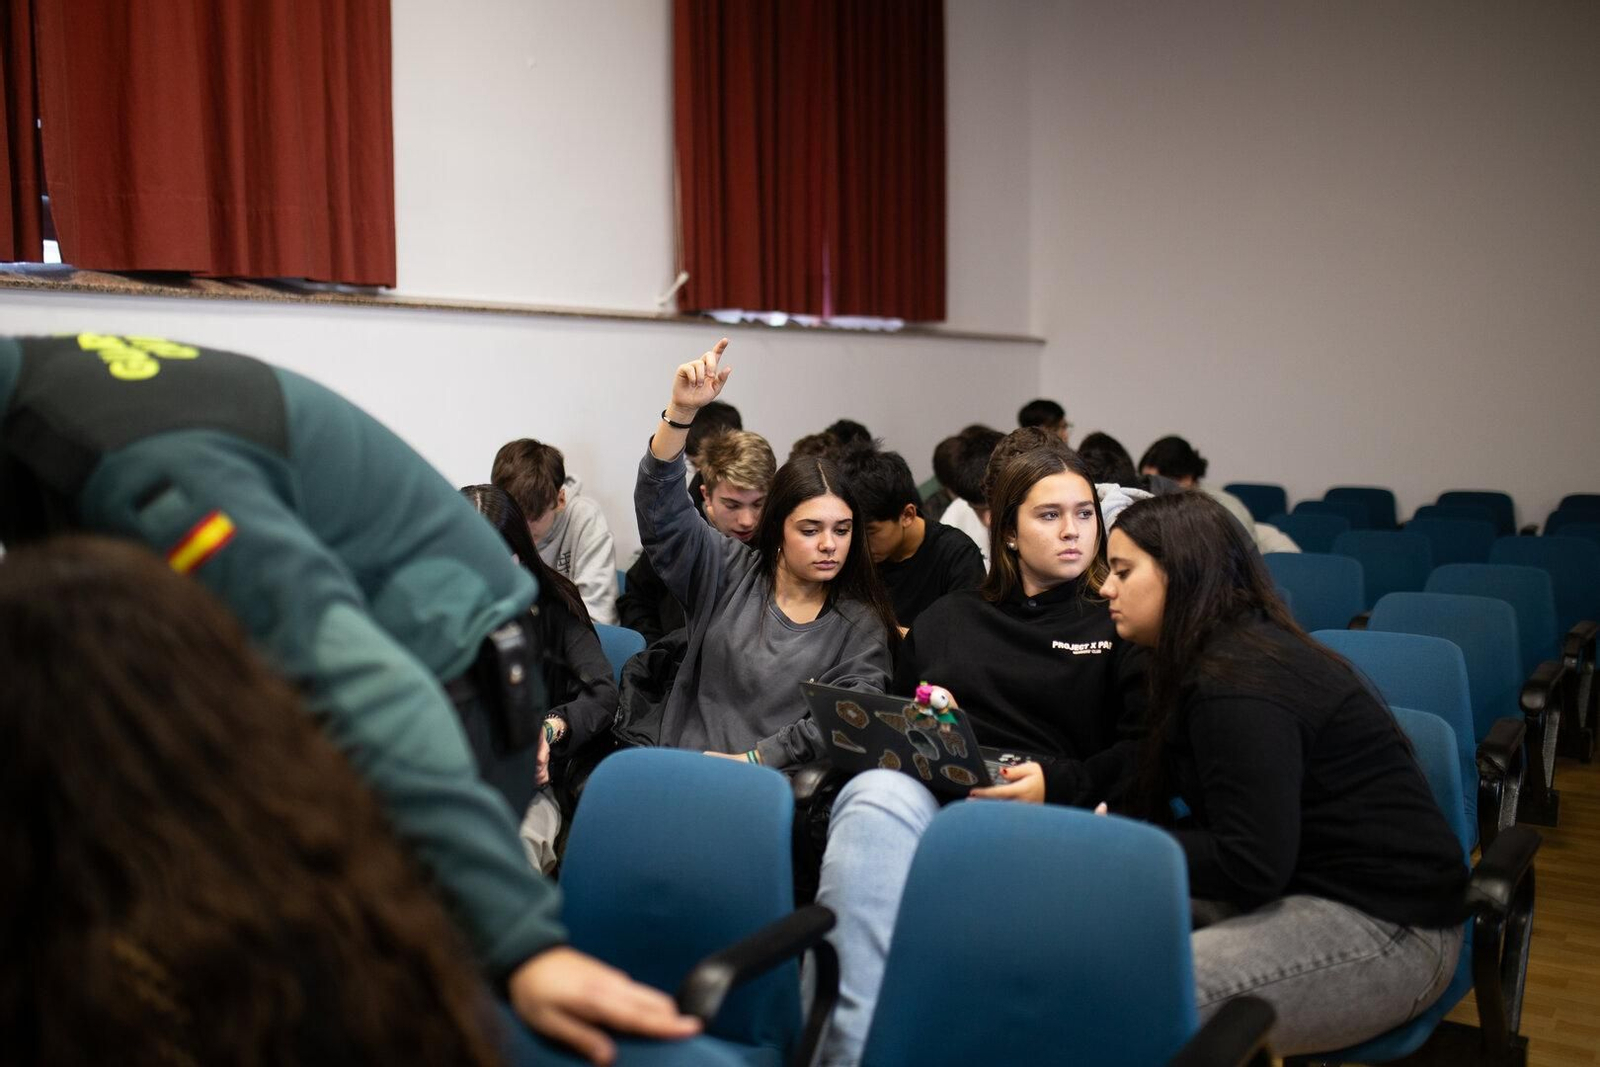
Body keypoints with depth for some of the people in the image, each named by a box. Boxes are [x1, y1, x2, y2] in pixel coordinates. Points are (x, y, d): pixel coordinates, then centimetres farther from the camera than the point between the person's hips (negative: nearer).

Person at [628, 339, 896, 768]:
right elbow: (660, 508, 2)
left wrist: (751, 759, -13)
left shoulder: (860, 624, 8)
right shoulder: (729, 571, 11)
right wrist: (681, 411, -12)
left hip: (775, 783, -1)